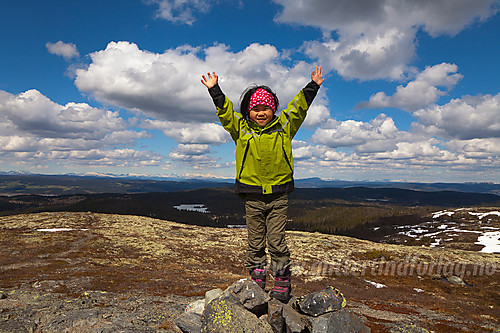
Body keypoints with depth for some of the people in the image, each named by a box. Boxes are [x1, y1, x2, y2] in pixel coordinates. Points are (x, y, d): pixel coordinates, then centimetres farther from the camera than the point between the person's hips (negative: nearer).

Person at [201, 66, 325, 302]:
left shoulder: (283, 127, 5)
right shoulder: (241, 130, 5)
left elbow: (298, 107, 8)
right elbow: (225, 111, 7)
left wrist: (313, 87, 7)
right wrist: (214, 90, 3)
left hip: (278, 196, -1)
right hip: (253, 197, 1)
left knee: (277, 242, 2)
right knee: (255, 243, 9)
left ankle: (282, 285, 17)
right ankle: (257, 284, 23)